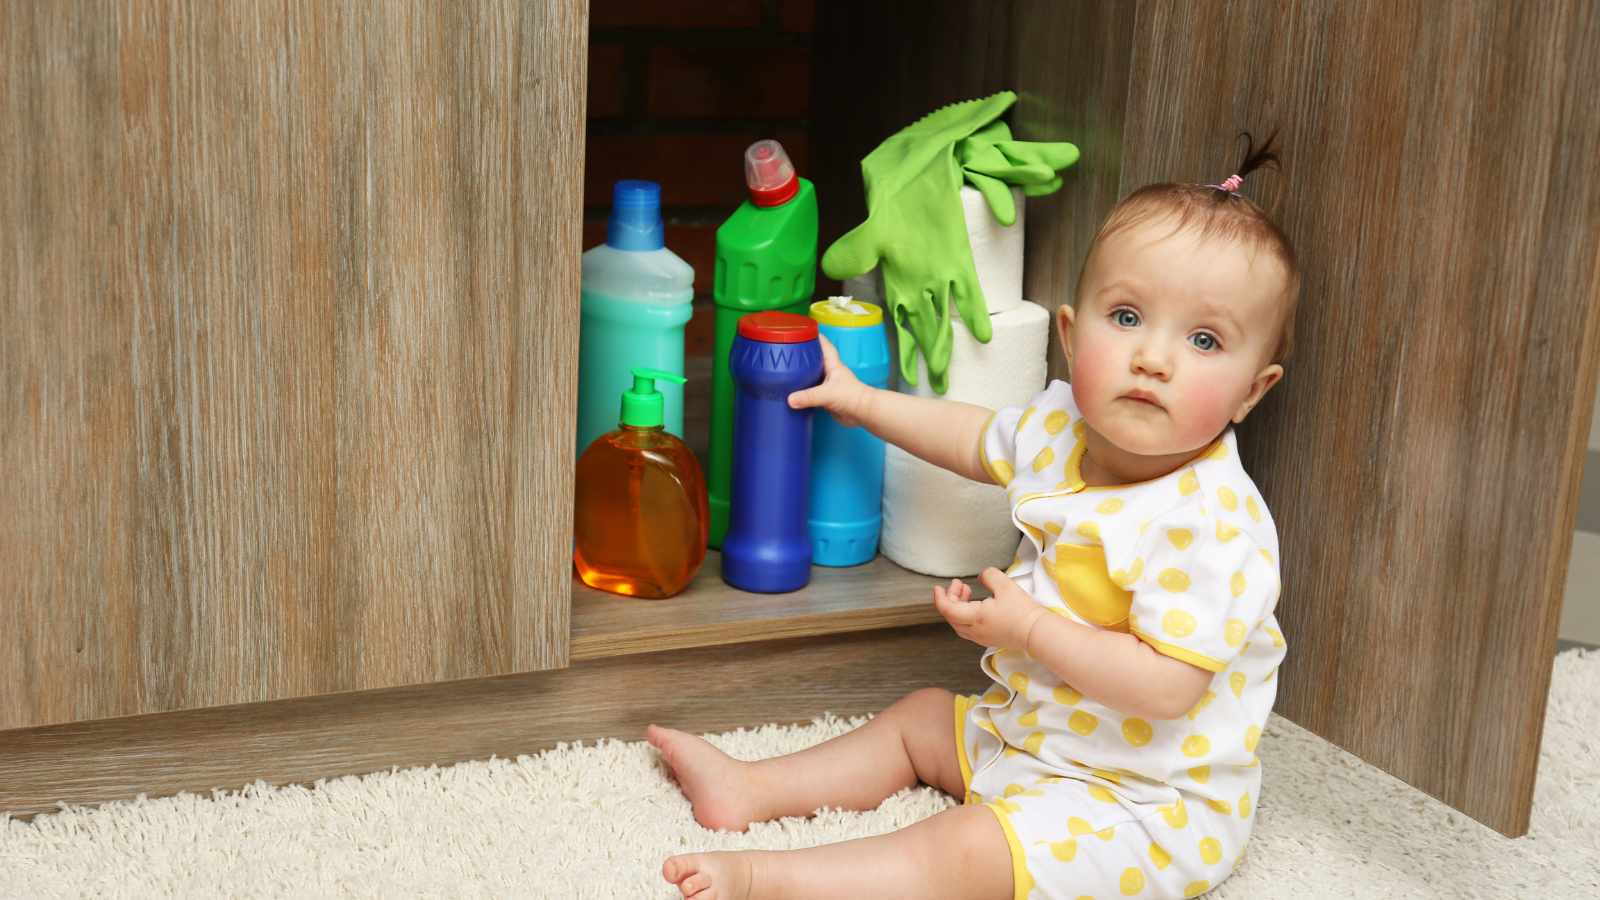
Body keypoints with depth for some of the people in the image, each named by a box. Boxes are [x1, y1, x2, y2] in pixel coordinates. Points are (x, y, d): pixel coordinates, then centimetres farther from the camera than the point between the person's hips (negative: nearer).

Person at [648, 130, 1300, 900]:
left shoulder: (1213, 521, -30)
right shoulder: (1059, 428, -4)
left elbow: (1167, 685, -32)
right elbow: (978, 443, 19)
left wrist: (1029, 629, -28)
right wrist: (864, 403, 25)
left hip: (1147, 804, -9)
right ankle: (749, 789, 25)